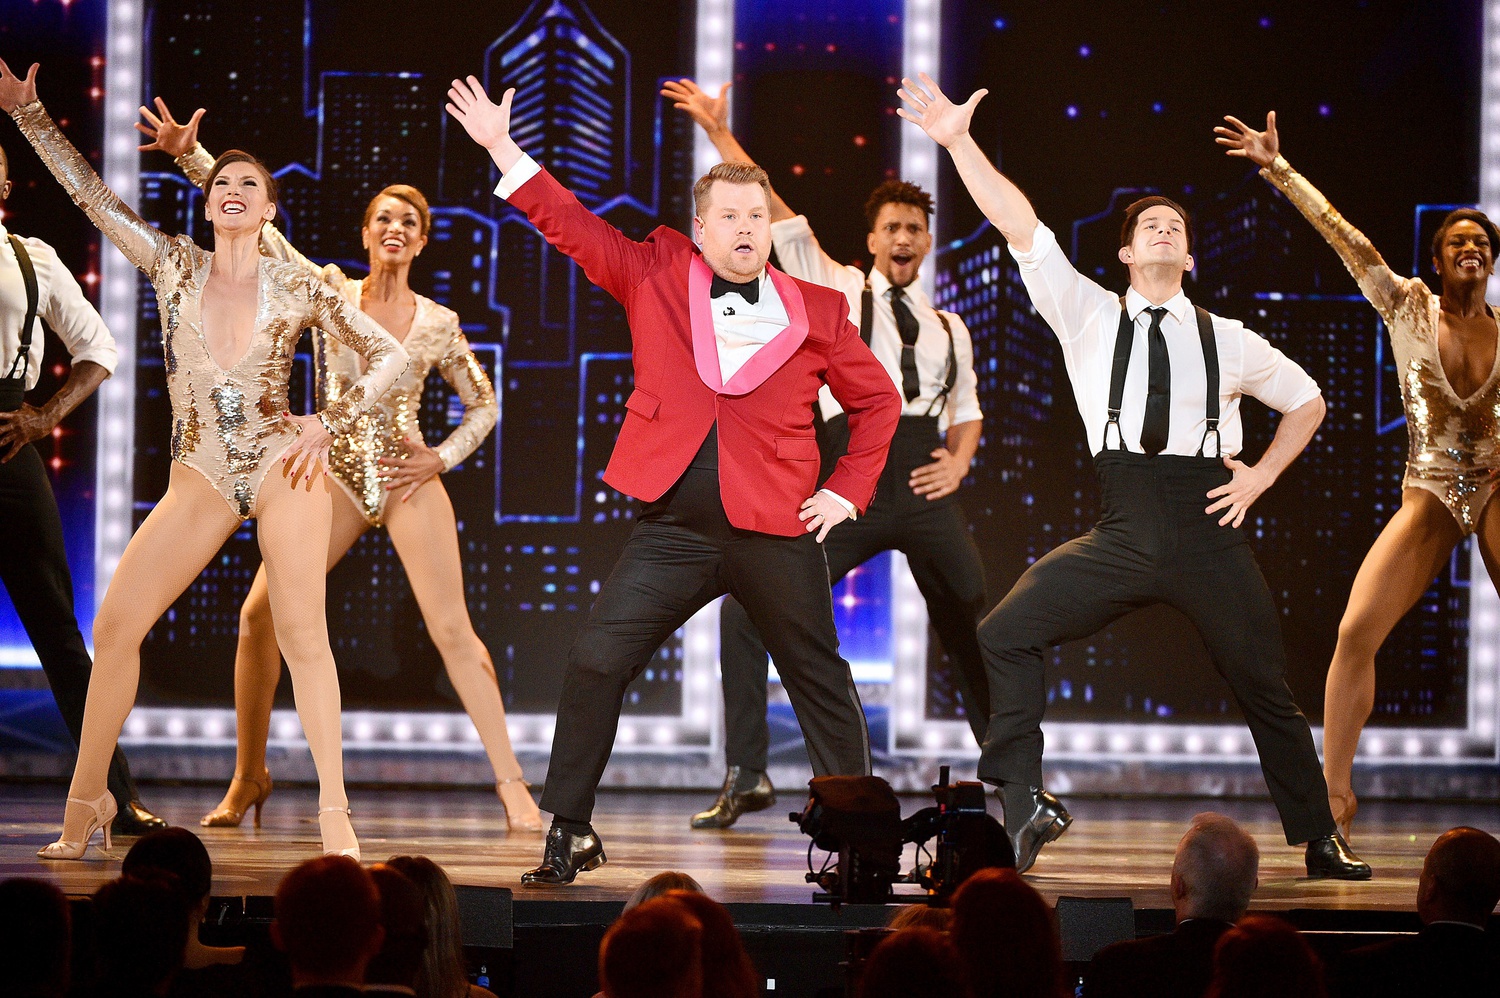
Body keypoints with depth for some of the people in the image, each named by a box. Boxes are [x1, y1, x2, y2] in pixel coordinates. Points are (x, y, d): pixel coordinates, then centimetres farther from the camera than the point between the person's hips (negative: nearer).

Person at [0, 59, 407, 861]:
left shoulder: (298, 289, 2)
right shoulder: (174, 265, 7)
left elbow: (389, 355, 6)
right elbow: (90, 193, 6)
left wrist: (330, 423, -6)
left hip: (283, 469, -2)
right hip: (200, 479, 2)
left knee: (302, 634, -9)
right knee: (115, 622, -7)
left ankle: (334, 814, -4)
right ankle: (85, 801, 5)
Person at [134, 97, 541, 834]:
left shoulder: (439, 323, 5)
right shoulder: (330, 291, 4)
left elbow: (484, 404, 16)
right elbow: (256, 227, -1)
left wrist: (442, 457, -1)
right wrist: (191, 157, -9)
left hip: (409, 483, -1)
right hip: (335, 478, 1)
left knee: (452, 629, -10)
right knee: (259, 613, -9)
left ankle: (510, 780, -6)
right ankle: (248, 777, 6)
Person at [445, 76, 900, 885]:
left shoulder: (814, 311, 4)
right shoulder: (655, 276, 5)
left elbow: (877, 400, 14)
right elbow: (572, 226, 4)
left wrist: (847, 491, 6)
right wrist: (503, 150, -2)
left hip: (777, 535, 0)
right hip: (674, 531, 0)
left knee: (821, 684, 6)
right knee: (595, 664, -7)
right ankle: (567, 832, 4)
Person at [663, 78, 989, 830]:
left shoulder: (949, 329, 21)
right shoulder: (837, 290, 13)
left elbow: (967, 411, 28)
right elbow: (775, 214, 7)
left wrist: (959, 460, 6)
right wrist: (721, 136, 2)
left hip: (922, 485, 2)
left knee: (974, 625, 2)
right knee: (746, 608, -12)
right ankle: (747, 776, -3)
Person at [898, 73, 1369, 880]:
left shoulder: (1227, 341, 10)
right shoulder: (1090, 318, 7)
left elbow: (1306, 400, 24)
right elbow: (1020, 227, -2)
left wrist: (1263, 475, 10)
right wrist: (958, 143, -11)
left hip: (1207, 535, 0)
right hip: (1121, 535, 0)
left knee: (1265, 690, 4)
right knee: (1004, 635, -12)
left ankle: (1320, 840, 19)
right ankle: (1025, 807, -4)